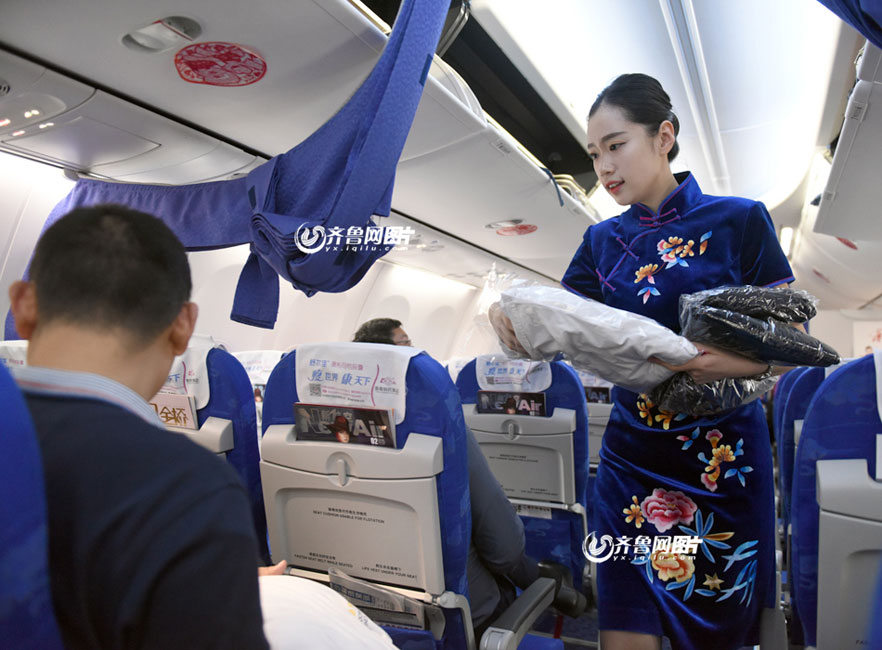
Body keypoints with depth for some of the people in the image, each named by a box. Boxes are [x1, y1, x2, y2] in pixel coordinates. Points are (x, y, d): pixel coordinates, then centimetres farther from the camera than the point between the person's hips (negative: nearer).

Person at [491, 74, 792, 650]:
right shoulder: (602, 241, 8)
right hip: (632, 454, 2)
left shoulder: (739, 221, -2)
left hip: (723, 456, -2)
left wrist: (740, 363, -23)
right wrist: (511, 313, -16)